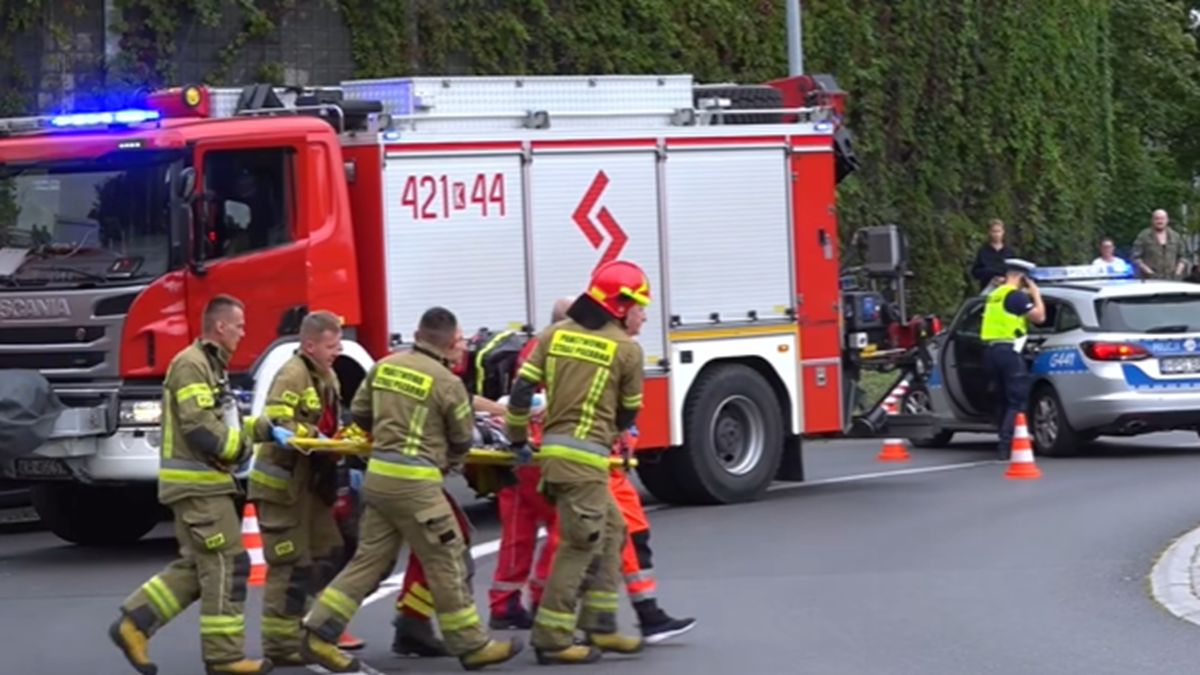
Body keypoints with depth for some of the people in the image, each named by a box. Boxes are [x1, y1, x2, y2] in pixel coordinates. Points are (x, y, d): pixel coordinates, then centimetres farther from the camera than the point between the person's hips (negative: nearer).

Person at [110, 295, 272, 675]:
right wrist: (240, 448, -13)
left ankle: (134, 625, 12)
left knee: (196, 566, 13)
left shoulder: (209, 366, 18)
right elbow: (199, 427, -23)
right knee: (227, 564, -7)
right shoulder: (192, 365, -15)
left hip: (204, 481, 10)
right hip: (197, 483, -10)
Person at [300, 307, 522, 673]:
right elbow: (462, 440, 2)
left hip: (378, 474, 7)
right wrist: (447, 463, 23)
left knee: (369, 559, 12)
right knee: (446, 562, 3)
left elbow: (359, 412, 17)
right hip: (414, 480, -7)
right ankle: (471, 645, 10)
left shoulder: (384, 366, 7)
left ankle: (320, 633, 7)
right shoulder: (447, 382, -9)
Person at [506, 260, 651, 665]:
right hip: (585, 455, -7)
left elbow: (522, 390, 5)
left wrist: (518, 438, 18)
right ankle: (551, 639, -4)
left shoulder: (554, 335, 10)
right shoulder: (627, 350, -4)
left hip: (554, 447, 7)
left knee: (611, 530, 19)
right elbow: (628, 412, 7)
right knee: (581, 545, -2)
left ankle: (600, 626, 20)